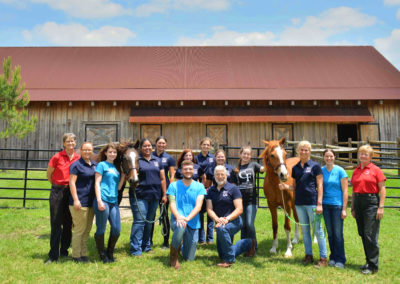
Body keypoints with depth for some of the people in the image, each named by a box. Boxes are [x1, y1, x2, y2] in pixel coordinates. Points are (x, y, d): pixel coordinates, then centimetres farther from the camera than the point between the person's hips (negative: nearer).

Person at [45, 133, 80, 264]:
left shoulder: (78, 158, 1)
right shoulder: (57, 157, -7)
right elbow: (49, 175, 3)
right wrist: (58, 185, 9)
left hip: (71, 192, 3)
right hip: (58, 192, -3)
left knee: (68, 223, 10)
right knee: (56, 223, 0)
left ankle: (64, 251, 25)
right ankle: (53, 255, 9)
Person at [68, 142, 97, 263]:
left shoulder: (95, 165, 12)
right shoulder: (76, 165, -8)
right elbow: (72, 183, -13)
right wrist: (76, 200, -20)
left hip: (91, 202, 7)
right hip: (80, 203, -7)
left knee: (87, 230, 14)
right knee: (79, 229, 0)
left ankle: (83, 254, 25)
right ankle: (76, 255, 13)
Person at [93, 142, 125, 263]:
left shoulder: (116, 167, 18)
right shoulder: (102, 165, 2)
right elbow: (97, 183, -6)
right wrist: (99, 201, -14)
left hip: (114, 201, 6)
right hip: (103, 200, -6)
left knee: (117, 229, 4)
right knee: (101, 229, 3)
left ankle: (110, 253, 23)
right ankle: (102, 255, 20)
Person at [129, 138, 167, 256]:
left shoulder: (157, 160, 12)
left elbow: (162, 179, 12)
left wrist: (164, 194, 9)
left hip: (154, 196, 5)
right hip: (140, 196, -5)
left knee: (149, 222, 14)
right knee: (139, 221, -7)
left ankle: (146, 246, 27)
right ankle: (136, 249, 1)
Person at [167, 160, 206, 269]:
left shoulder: (199, 186, 3)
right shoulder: (174, 185, 3)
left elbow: (198, 206, -9)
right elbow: (172, 204, -6)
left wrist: (188, 218, -26)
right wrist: (178, 217, -27)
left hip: (193, 223, 2)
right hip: (177, 219, -2)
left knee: (189, 258, 5)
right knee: (180, 228, -40)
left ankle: (182, 246, 43)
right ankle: (173, 256, -12)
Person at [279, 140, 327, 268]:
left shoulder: (315, 166, -4)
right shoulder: (295, 168, 9)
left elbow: (320, 186, -6)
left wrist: (319, 203, -12)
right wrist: (286, 187, -7)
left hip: (312, 202, -5)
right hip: (299, 203, 5)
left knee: (317, 230, 1)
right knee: (305, 230, 13)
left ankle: (323, 258, 11)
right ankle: (308, 255, 25)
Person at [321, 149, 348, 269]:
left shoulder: (340, 171, -4)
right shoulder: (321, 171, 4)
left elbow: (345, 191, -5)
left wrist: (344, 209, -9)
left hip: (337, 205, -3)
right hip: (325, 205, 3)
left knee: (338, 233, 0)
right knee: (330, 233, 11)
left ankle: (340, 259, 13)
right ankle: (332, 257, 23)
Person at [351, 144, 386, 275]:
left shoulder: (376, 170, -3)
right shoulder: (356, 171, 13)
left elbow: (382, 189, -5)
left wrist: (381, 207, -12)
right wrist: (352, 208, 16)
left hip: (371, 202, -6)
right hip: (358, 202, 6)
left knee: (370, 235, -5)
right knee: (362, 234, 11)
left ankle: (373, 265, 5)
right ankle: (369, 261, 25)